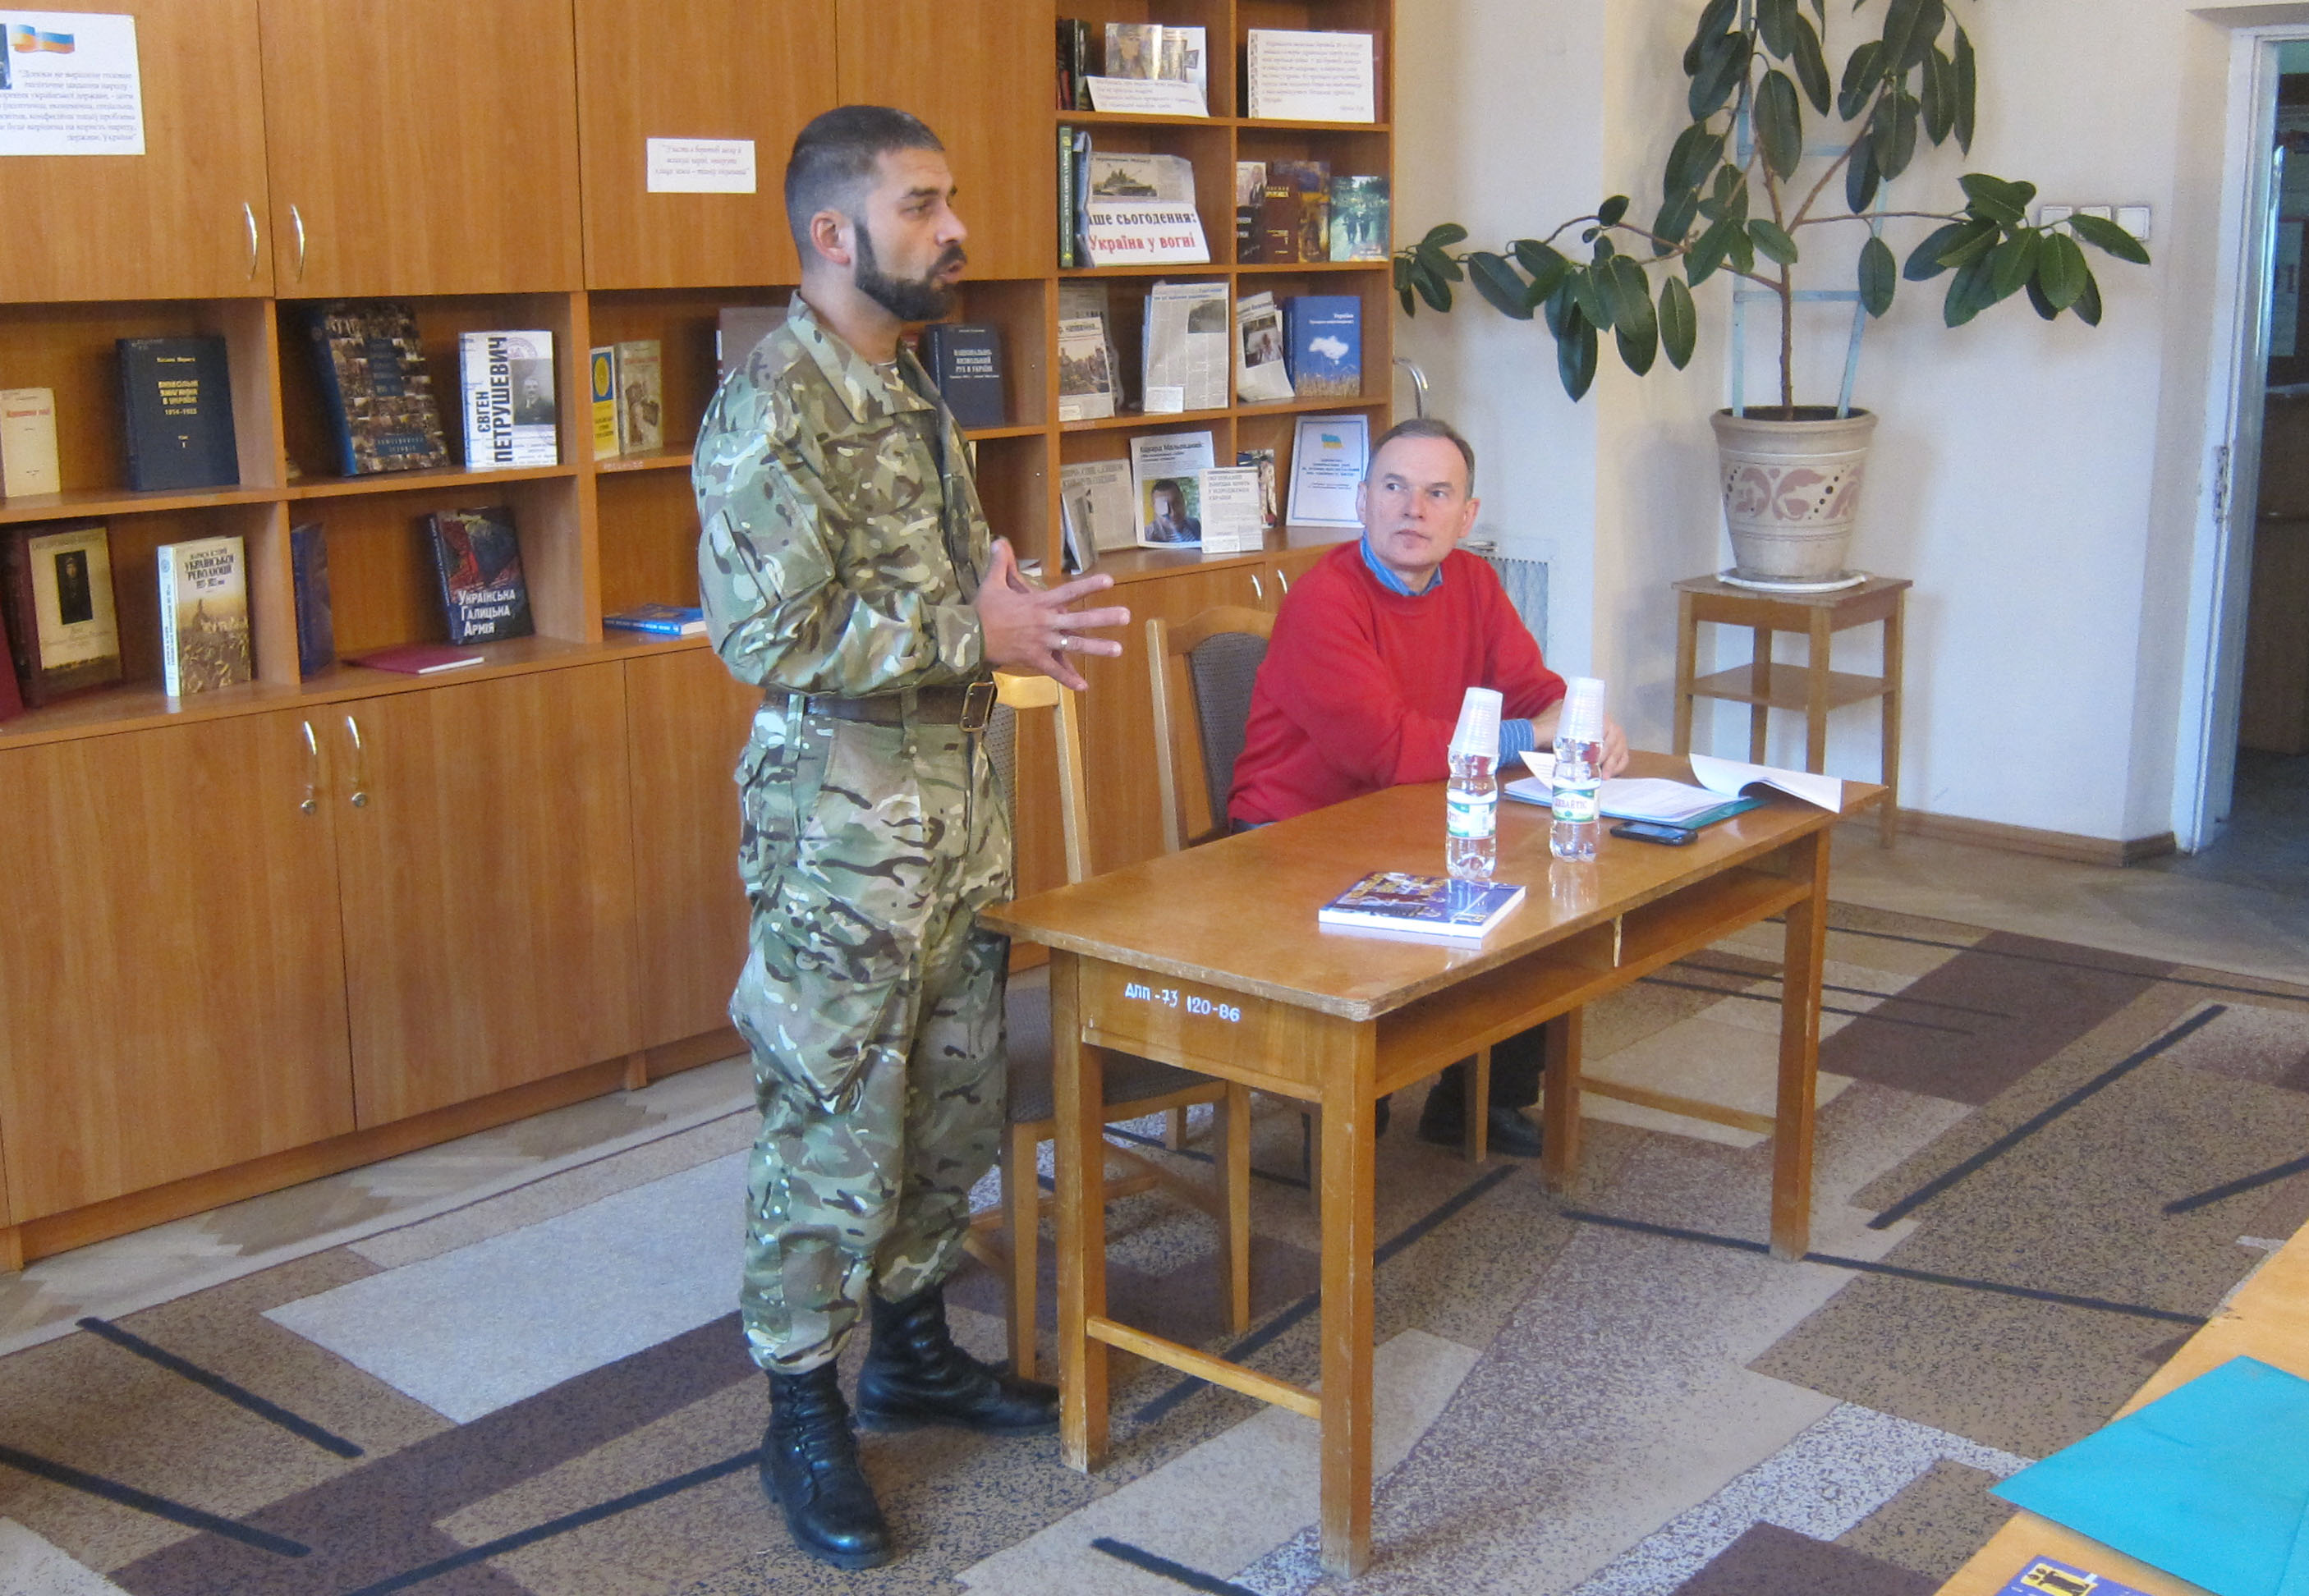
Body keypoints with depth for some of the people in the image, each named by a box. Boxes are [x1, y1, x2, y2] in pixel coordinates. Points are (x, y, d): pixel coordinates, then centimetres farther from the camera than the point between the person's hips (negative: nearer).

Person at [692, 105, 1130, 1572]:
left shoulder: (912, 390, 13)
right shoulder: (771, 406, -16)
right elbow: (768, 632, -23)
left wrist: (1014, 619, 3)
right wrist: (974, 638, -19)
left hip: (955, 801, 9)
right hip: (839, 816, -9)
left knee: (954, 1101, 17)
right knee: (832, 1124, 1)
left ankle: (913, 1348, 34)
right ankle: (805, 1418, 17)